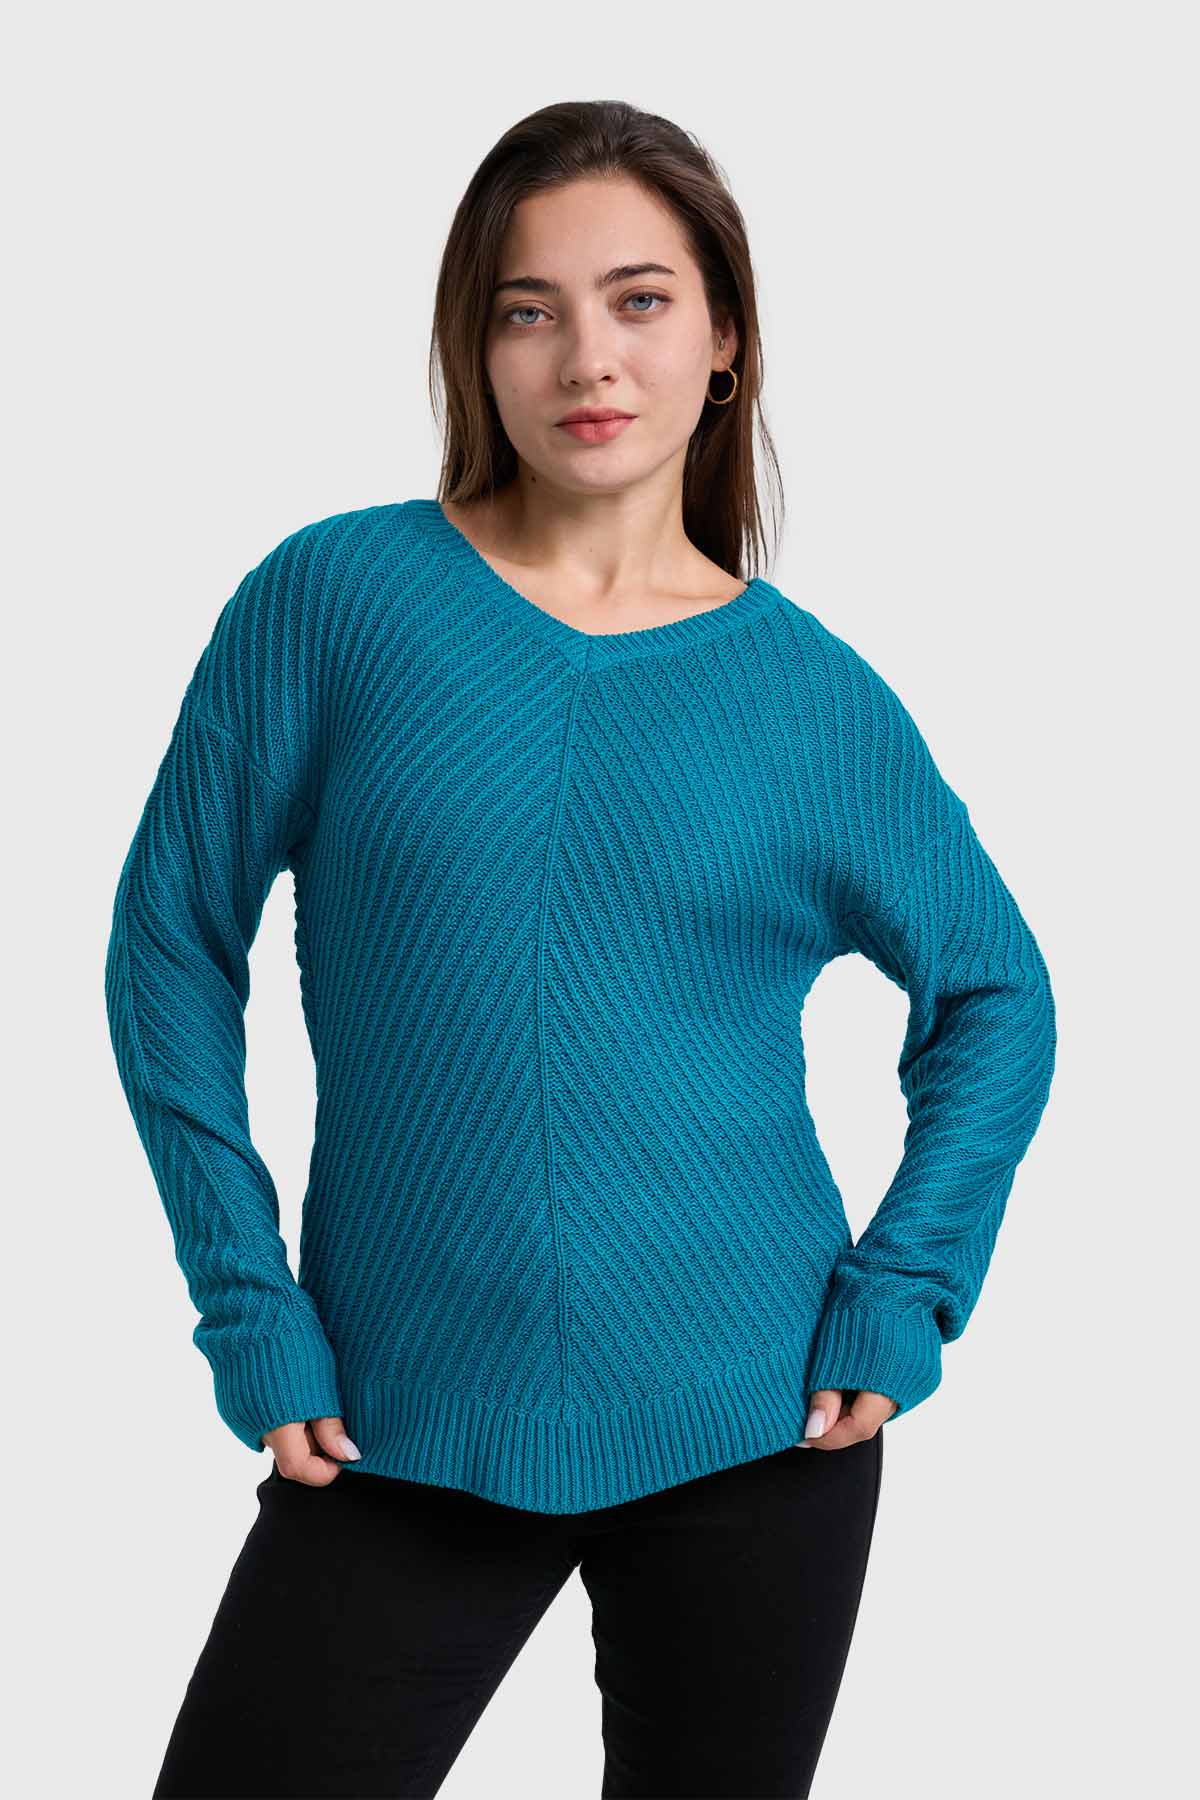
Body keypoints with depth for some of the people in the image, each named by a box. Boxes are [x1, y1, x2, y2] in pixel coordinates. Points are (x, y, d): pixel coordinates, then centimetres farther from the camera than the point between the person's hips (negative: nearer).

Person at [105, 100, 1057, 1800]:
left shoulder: (814, 697, 0)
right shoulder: (333, 597, -4)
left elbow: (993, 993, 12)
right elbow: (174, 947, 1)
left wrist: (906, 1291, 1)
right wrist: (251, 1310, -4)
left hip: (753, 1420, 2)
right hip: (409, 1435, -1)